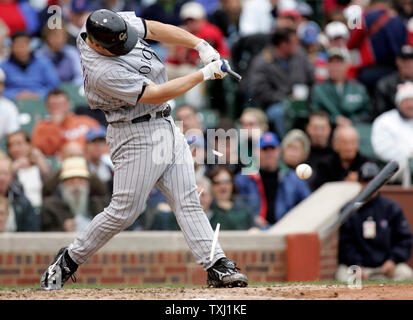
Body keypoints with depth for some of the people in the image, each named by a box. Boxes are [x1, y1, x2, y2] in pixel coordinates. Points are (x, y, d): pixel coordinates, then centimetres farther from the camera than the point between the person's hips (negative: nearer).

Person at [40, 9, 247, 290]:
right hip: (137, 137, -8)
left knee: (188, 201, 1)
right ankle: (69, 260, 11)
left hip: (168, 128, 8)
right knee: (125, 211, -5)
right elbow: (158, 94, -24)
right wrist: (205, 74, -17)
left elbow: (155, 29, 10)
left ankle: (218, 267, -3)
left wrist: (201, 45, -2)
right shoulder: (103, 72, -28)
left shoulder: (117, 24, -4)